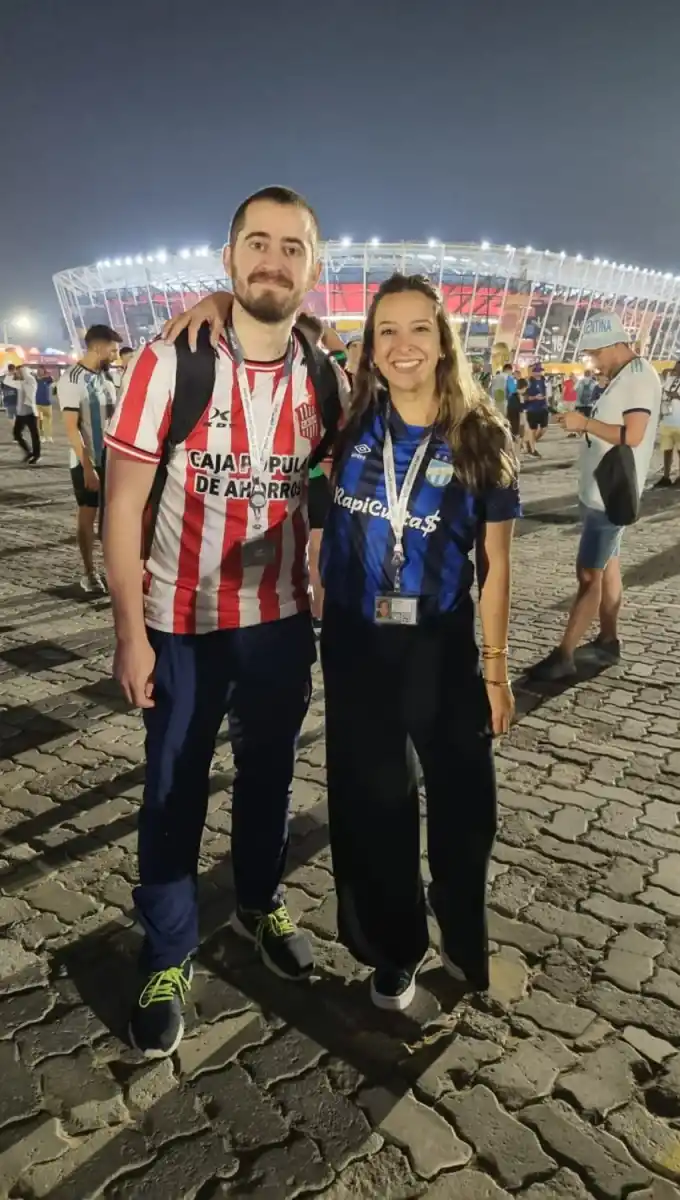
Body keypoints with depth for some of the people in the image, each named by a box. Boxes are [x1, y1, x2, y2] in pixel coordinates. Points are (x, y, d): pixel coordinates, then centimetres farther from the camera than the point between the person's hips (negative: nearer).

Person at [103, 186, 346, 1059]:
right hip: (181, 623, -3)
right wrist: (130, 632, -14)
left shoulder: (325, 377, -2)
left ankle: (259, 905, 43)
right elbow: (124, 502, -11)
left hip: (281, 619, 3)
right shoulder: (172, 361, -12)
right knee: (175, 792, 9)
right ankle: (167, 959, 30)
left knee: (268, 773, 18)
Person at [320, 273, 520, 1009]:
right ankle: (394, 947, 38)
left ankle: (467, 941, 42)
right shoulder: (346, 426, -3)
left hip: (443, 649, -1)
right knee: (372, 802, 14)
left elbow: (494, 563, -2)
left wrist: (495, 666, -1)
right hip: (355, 648, 1)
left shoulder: (481, 440, -6)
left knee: (463, 802, 13)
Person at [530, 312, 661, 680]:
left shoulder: (640, 376, -16)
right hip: (601, 490, 10)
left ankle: (563, 656, -4)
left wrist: (585, 423, -20)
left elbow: (633, 435, -25)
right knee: (606, 565, 15)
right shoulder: (622, 377, 14)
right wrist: (585, 423, 2)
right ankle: (608, 641, 25)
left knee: (589, 573, -8)